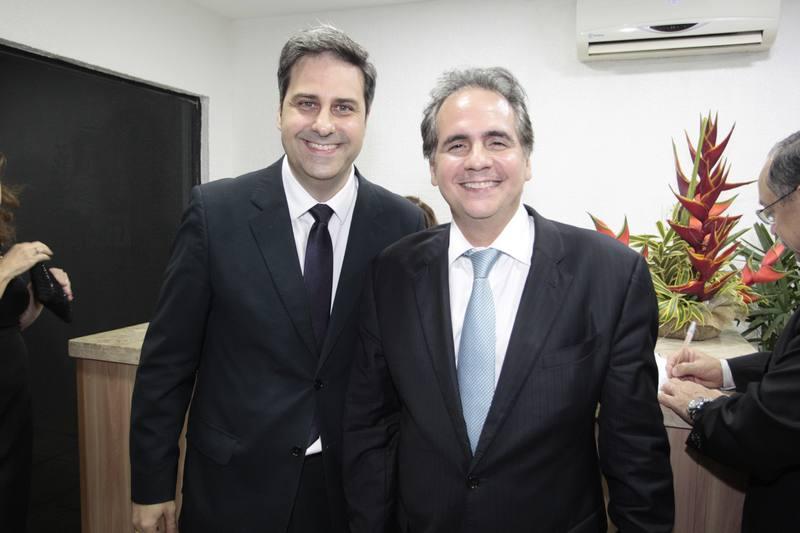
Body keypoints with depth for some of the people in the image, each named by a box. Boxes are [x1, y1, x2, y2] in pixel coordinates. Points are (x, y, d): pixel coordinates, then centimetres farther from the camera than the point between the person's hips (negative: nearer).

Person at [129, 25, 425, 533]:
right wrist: (152, 484, -2)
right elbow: (168, 359, -6)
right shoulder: (216, 211, -11)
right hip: (234, 487, 0)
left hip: (354, 486, 1)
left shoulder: (402, 223, -8)